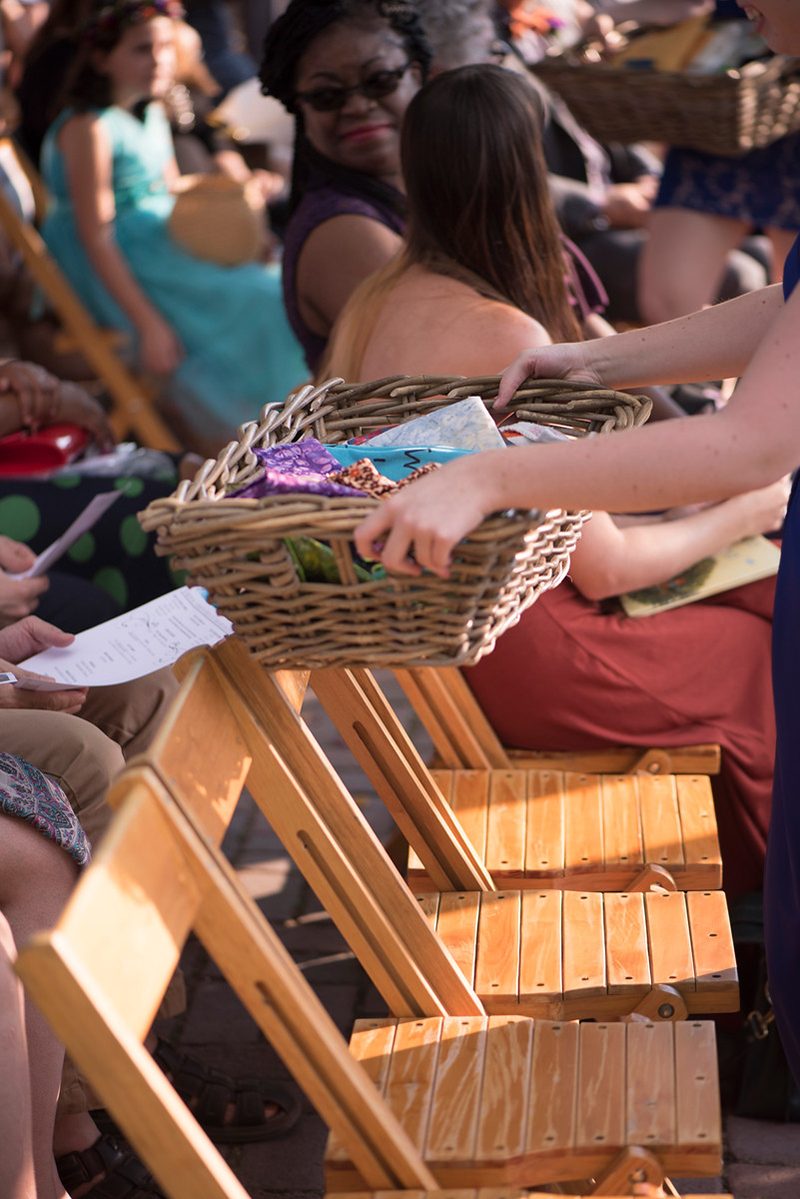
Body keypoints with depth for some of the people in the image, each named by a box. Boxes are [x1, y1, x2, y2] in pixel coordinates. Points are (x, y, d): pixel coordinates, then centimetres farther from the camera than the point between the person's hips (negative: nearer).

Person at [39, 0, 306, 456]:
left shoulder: (152, 116, 13)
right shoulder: (89, 127, -14)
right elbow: (96, 237, -20)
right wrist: (148, 324, -27)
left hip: (161, 248, 9)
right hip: (118, 276, -9)